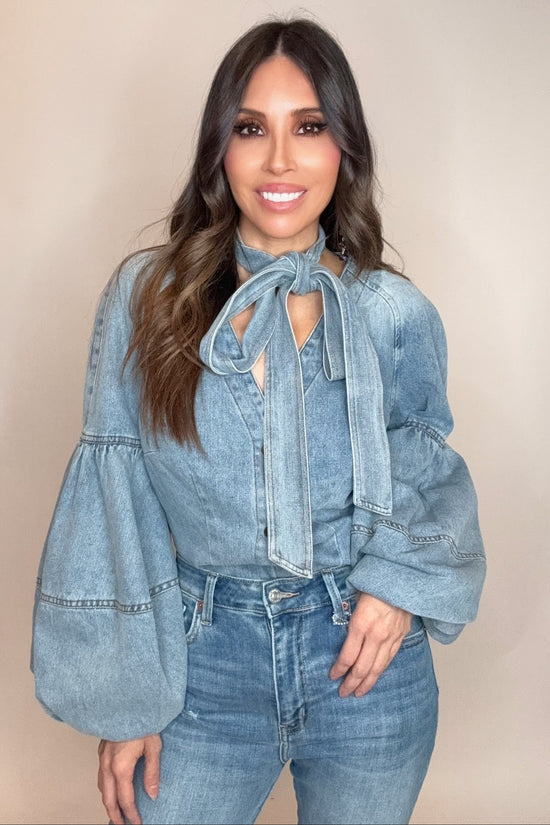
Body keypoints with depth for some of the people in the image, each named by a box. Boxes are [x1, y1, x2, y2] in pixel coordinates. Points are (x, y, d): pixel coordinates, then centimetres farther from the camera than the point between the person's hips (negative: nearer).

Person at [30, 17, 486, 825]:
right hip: (202, 666, 0)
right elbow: (113, 501, -4)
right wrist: (122, 699, -3)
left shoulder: (398, 314, -6)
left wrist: (405, 576, -12)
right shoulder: (145, 297, -7)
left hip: (368, 669, 1)